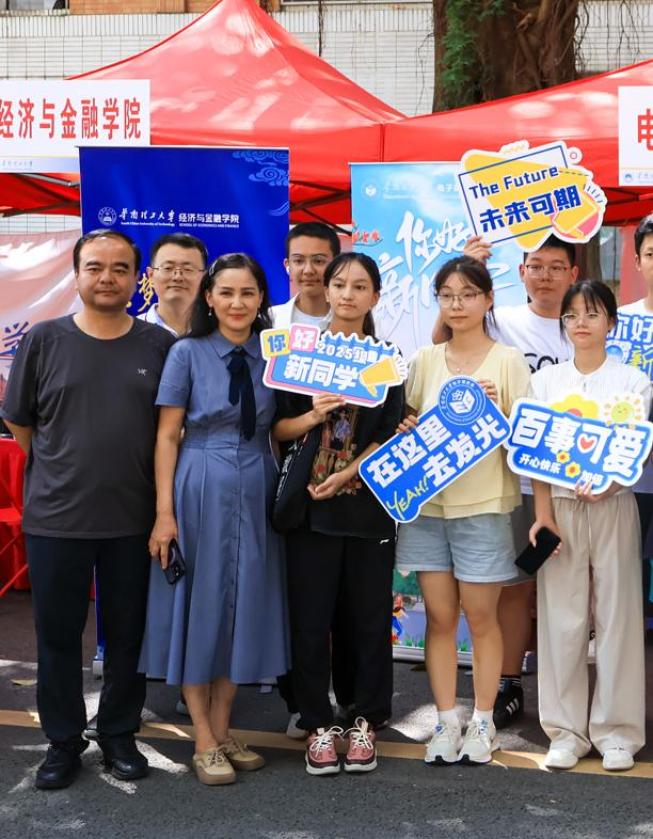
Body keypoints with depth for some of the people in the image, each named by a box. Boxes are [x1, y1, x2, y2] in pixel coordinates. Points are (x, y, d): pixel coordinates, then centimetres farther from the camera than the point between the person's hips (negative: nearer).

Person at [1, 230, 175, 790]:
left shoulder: (160, 345, 0)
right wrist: (69, 469, 7)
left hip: (133, 518, 1)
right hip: (55, 518, 0)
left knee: (127, 633, 11)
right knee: (58, 632, 9)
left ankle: (119, 734, 28)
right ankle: (63, 739, 24)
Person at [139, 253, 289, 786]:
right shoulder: (188, 353, -4)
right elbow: (167, 437, -6)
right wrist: (165, 512, -11)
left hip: (255, 492, 4)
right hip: (200, 490, -4)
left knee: (245, 606, 8)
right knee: (200, 605, 2)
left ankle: (223, 731, 22)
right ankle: (204, 742, 12)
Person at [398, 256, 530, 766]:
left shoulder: (509, 360, -1)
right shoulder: (425, 360, 9)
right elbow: (408, 421, 15)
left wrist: (496, 412, -20)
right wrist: (406, 433, -6)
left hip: (484, 505, -3)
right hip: (427, 502, 3)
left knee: (481, 616, 3)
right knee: (440, 617, 5)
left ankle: (483, 722, 14)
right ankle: (447, 722, 13)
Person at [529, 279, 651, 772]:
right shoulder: (546, 381, 7)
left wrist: (605, 483, -23)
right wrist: (543, 514, -9)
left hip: (612, 506, -1)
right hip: (558, 506, 1)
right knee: (561, 619, 2)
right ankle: (567, 731, 11)